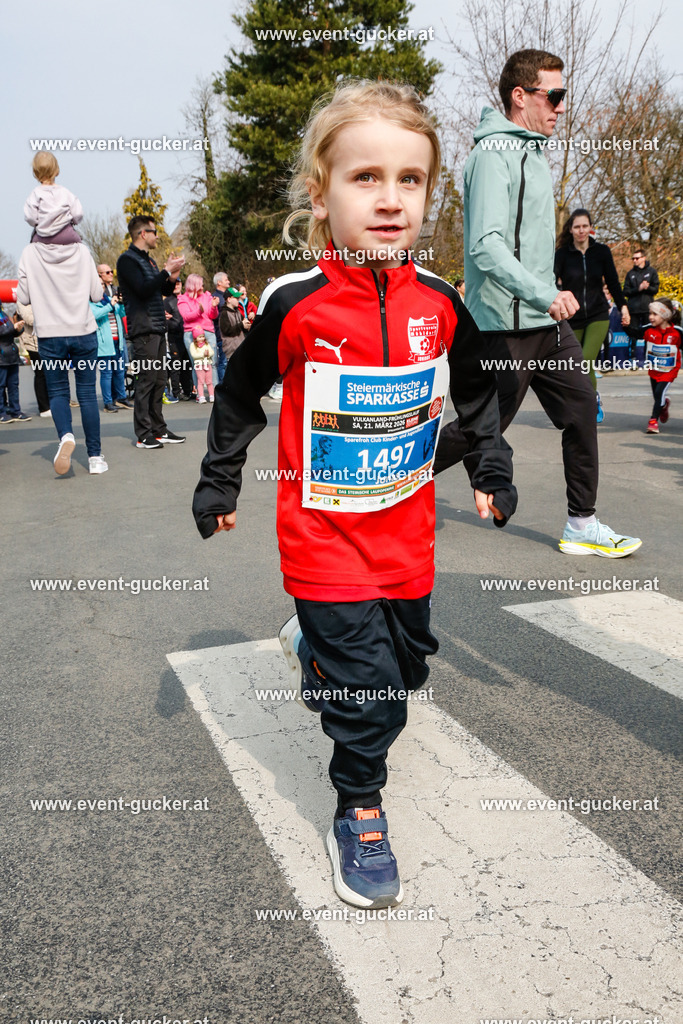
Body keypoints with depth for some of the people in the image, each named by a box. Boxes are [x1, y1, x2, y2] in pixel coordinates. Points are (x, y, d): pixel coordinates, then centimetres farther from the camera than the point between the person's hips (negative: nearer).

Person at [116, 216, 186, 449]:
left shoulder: (148, 260, 22)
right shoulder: (127, 260, -6)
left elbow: (165, 291, 25)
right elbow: (143, 290, -19)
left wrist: (173, 276, 7)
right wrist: (167, 271, -14)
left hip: (158, 328, 9)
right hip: (143, 329, -9)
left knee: (159, 381, 9)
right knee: (146, 380, -10)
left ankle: (159, 430, 15)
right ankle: (143, 435, -6)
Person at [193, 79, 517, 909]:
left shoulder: (438, 303, -5)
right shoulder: (295, 305, -15)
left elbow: (476, 390, 12)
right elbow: (240, 395, -1)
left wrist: (490, 472, 13)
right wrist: (218, 484, 4)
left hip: (407, 526, 5)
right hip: (324, 529, -4)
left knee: (408, 661, 19)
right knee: (368, 682, -3)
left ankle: (314, 648, 50)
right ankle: (358, 815, 21)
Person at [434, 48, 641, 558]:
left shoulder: (533, 151, 18)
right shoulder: (493, 154, -14)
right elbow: (486, 245, -26)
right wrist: (545, 295, -32)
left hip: (547, 322, 9)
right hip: (507, 325, -9)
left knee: (582, 410, 6)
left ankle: (582, 526, 14)